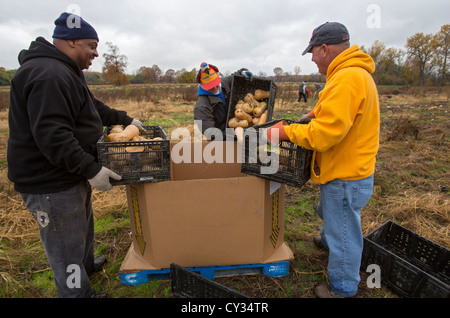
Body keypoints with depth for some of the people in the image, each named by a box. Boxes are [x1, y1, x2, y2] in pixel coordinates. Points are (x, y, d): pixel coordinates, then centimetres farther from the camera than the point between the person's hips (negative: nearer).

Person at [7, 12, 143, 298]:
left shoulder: (66, 72, 14)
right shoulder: (49, 75, -23)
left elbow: (93, 108, 24)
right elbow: (51, 135, -30)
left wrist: (125, 119, 22)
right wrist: (91, 169, -30)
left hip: (71, 174, 12)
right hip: (51, 183, -11)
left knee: (83, 226, 29)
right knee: (66, 245, 5)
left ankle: (87, 264, 52)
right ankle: (79, 293, 23)